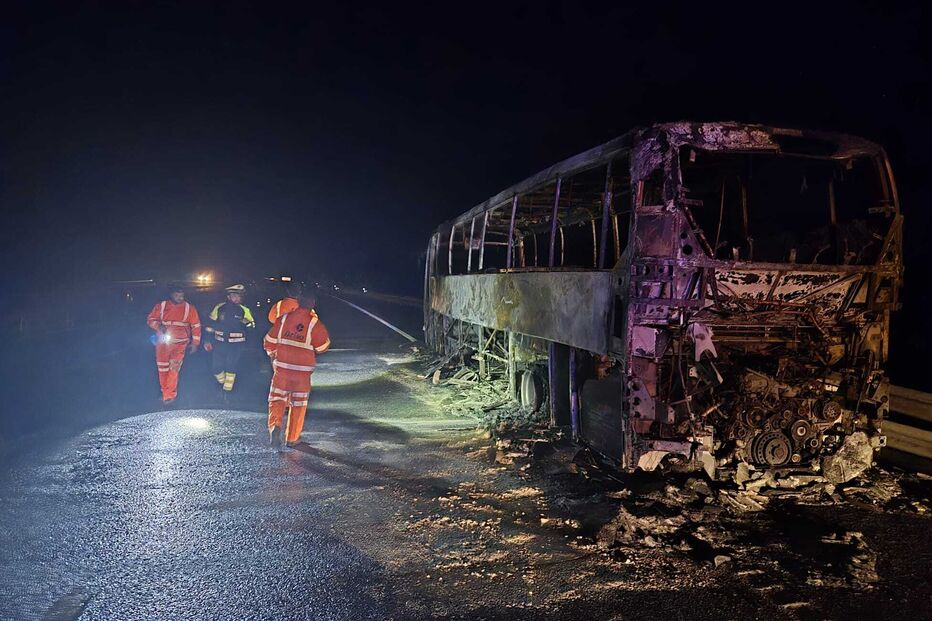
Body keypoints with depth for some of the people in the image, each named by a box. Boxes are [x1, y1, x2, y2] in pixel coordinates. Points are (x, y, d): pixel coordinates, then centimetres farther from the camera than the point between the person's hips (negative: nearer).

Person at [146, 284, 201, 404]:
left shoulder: (189, 308, 0)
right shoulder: (161, 306, 2)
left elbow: (196, 326, 3)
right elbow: (150, 319, 6)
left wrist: (195, 343, 1)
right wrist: (159, 326, -16)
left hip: (180, 343, -2)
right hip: (163, 342, 2)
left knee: (173, 369, -10)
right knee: (162, 369, 8)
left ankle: (169, 395, -2)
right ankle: (166, 392, 24)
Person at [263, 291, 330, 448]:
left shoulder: (283, 319, -3)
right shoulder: (315, 323, -10)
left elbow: (269, 342, 4)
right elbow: (323, 347, 0)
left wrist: (273, 356, 25)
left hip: (282, 368, 1)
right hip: (303, 371, -1)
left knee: (277, 399, 10)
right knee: (298, 404, 12)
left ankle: (275, 425, -15)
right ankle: (292, 438, 18)